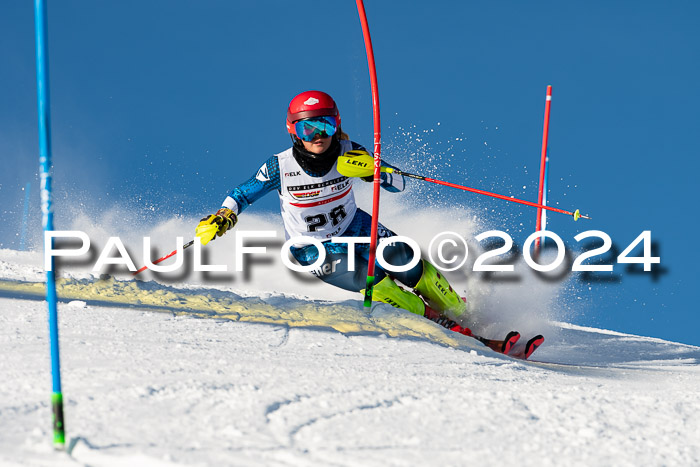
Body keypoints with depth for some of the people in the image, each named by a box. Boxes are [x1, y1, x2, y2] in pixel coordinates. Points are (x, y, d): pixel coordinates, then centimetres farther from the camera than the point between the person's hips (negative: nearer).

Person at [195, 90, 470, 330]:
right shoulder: (281, 167, -23)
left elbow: (398, 184, -20)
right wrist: (224, 217, -27)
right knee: (370, 278, -26)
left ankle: (460, 312, 6)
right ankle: (433, 320, -7)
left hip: (352, 227, 2)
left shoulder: (348, 153, -19)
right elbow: (241, 194, -8)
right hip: (313, 249, -2)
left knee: (402, 259, -17)